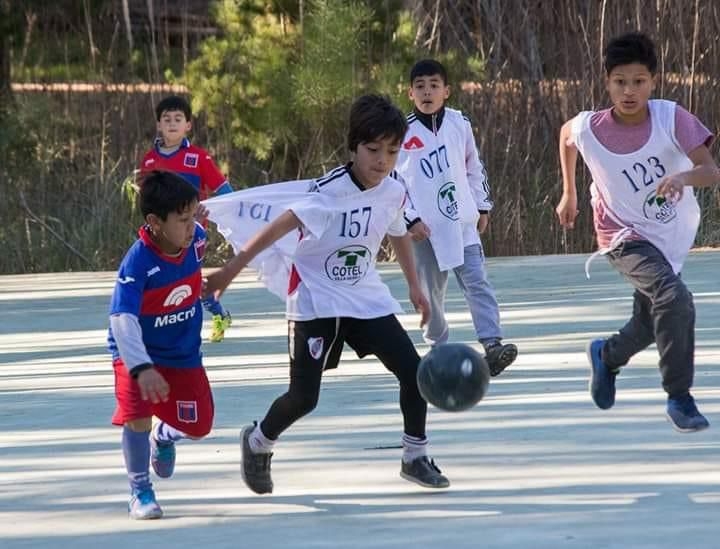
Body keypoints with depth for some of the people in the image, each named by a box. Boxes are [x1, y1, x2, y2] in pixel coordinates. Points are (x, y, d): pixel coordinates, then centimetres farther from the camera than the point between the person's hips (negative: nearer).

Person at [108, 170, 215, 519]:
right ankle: (140, 492, 2)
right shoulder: (137, 262, -33)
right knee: (137, 417, -22)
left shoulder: (196, 238, -16)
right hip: (137, 353, -5)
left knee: (198, 426, 6)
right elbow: (122, 319, -41)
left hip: (184, 353, 5)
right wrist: (141, 368, -54)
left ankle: (164, 436, 44)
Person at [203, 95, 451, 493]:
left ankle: (415, 456, 12)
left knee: (414, 372, -6)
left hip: (367, 299, 5)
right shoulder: (329, 192, -25)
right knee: (303, 397, -5)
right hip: (315, 303, -5)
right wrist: (232, 269, -38)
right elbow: (280, 227, -31)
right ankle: (258, 442, 25)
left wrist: (414, 287, 25)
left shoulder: (394, 194, -4)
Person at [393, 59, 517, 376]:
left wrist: (483, 207, 14)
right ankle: (437, 347, 21)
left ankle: (492, 344, -22)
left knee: (477, 282, -12)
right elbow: (391, 181, 0)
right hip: (424, 229, -1)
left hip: (462, 223, 1)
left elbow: (474, 168, 16)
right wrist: (410, 219, -7)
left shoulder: (459, 124, 6)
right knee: (431, 291, 5)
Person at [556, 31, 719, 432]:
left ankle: (607, 355, 51)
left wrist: (683, 176, -47)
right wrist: (569, 194, 15)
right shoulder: (588, 129, -18)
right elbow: (566, 135, 8)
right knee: (674, 298, -28)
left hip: (674, 235, 3)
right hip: (625, 237, -3)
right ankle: (680, 398, -18)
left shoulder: (671, 118, -20)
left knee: (651, 325, 18)